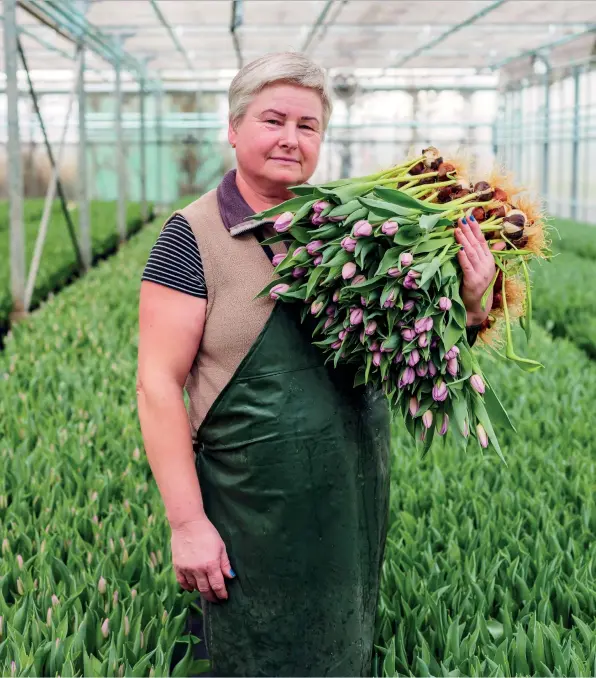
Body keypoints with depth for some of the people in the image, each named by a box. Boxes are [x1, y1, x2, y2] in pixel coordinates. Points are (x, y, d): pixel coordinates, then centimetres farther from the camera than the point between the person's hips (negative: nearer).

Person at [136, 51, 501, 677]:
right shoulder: (193, 237, -13)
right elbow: (158, 383, -15)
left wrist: (469, 302, -14)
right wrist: (187, 523, -17)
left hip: (356, 498, 5)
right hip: (254, 509, -4)